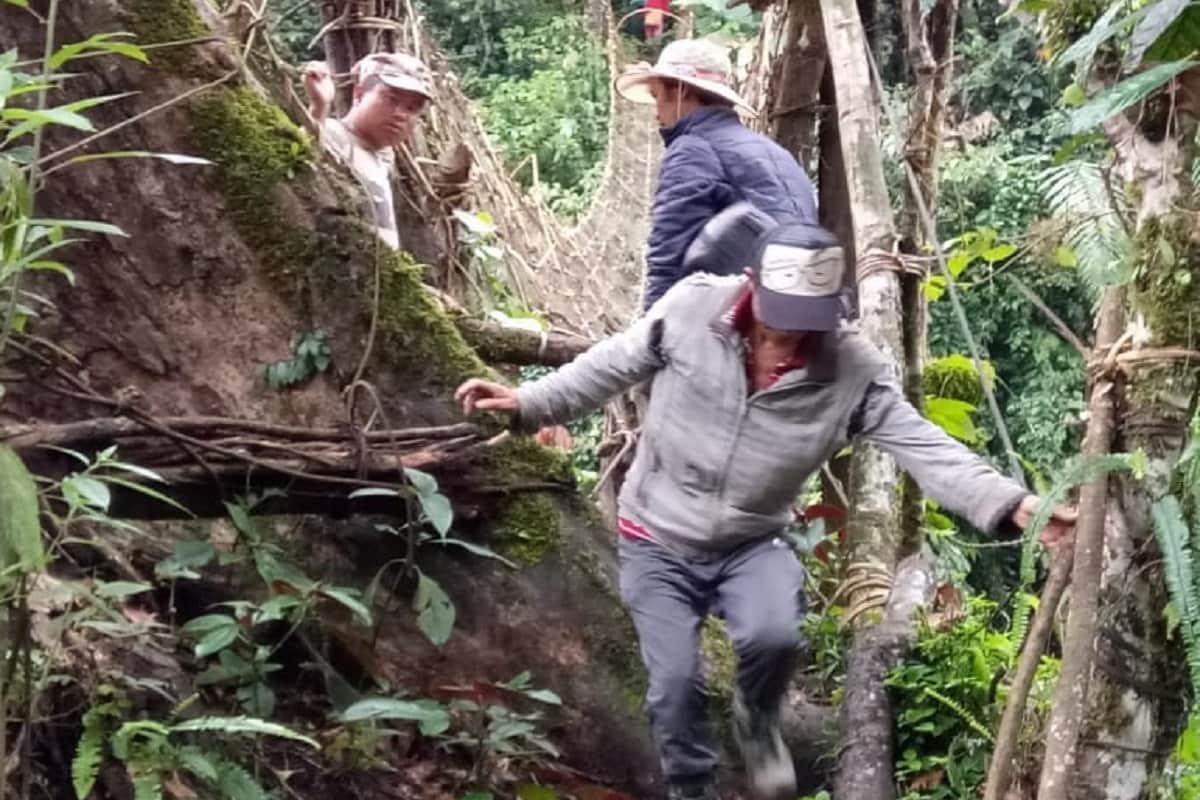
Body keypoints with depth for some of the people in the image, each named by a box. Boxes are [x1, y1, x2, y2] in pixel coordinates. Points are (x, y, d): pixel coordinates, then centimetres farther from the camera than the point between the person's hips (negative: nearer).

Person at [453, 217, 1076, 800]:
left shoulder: (854, 369, -17)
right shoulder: (691, 307, -17)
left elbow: (924, 446, -22)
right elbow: (612, 366, -3)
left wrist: (1015, 504, -34)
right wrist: (526, 403, -6)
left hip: (751, 543, 0)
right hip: (656, 541, 0)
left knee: (774, 636, -27)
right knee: (675, 683, -6)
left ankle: (757, 719, 9)